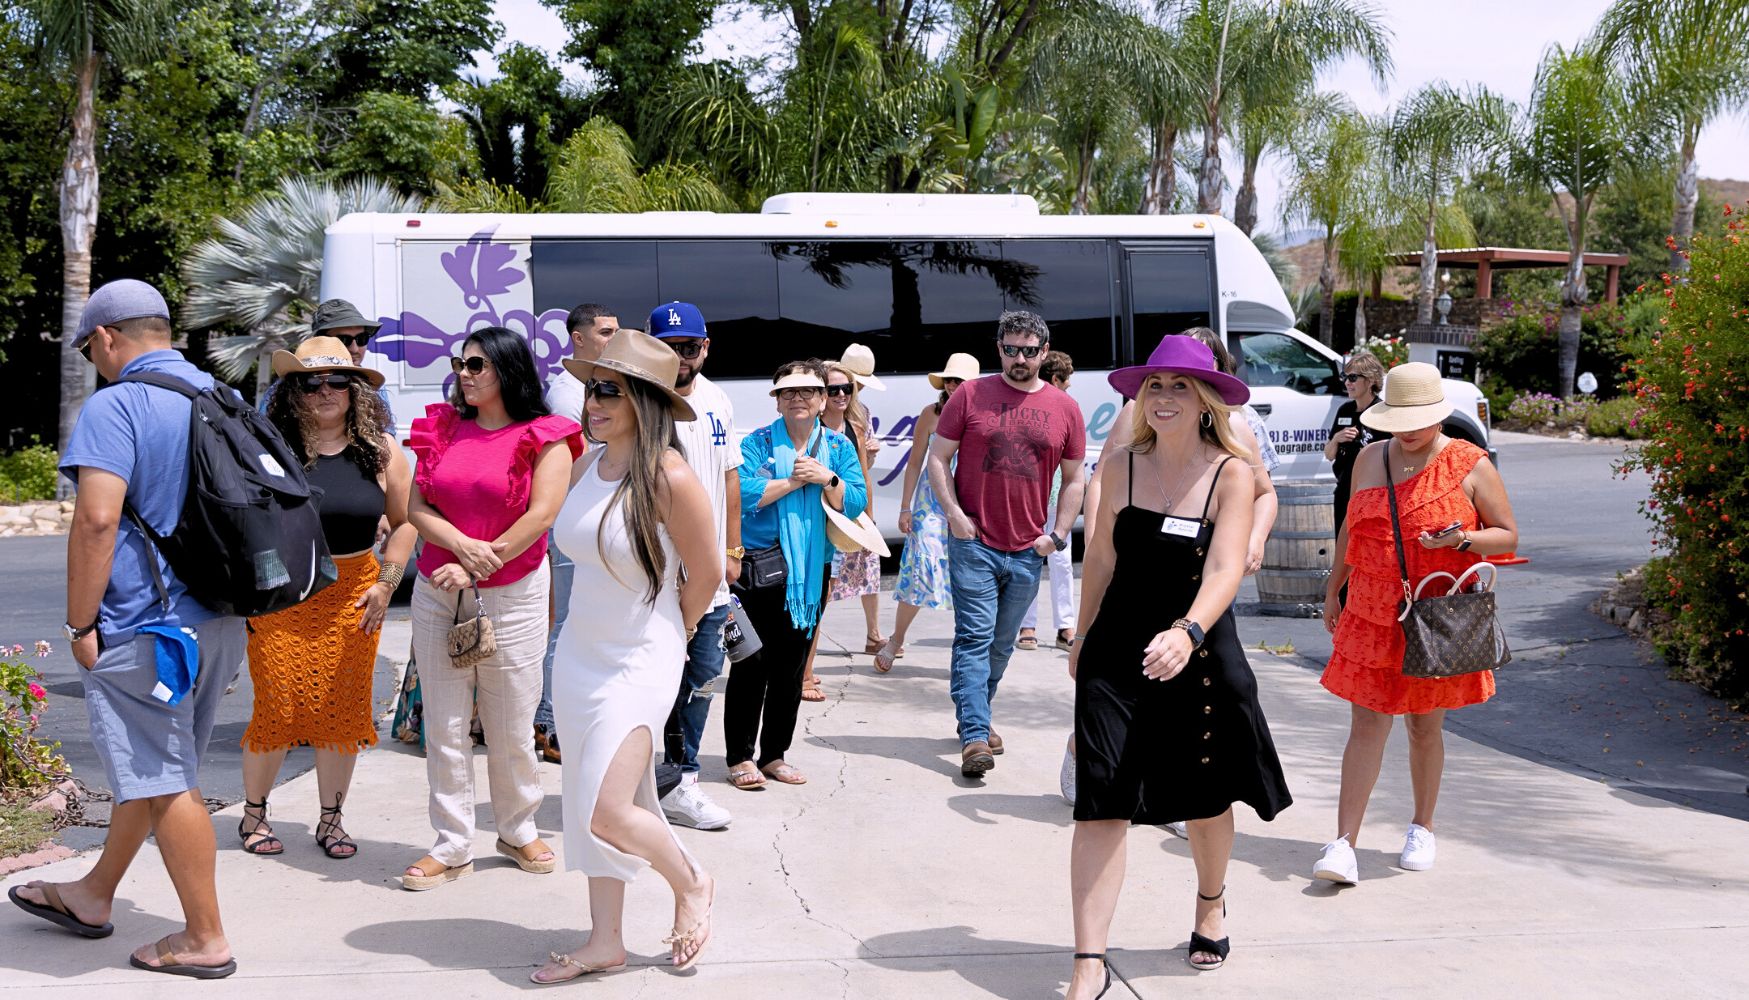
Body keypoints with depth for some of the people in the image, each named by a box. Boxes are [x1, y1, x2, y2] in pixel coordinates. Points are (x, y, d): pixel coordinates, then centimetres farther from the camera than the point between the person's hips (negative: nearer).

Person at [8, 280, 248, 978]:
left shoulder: (114, 407, -15)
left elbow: (97, 518, -24)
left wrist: (81, 622, -15)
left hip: (141, 624, -9)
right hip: (220, 621, 9)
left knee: (164, 780, 0)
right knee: (150, 765, 20)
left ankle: (206, 940, 7)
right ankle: (93, 896, 37)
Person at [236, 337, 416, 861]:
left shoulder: (380, 450, 4)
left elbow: (404, 522, 10)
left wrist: (385, 584, 1)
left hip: (352, 596, 2)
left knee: (344, 710, 5)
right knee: (277, 706, -2)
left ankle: (330, 820, 19)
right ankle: (253, 815, 19)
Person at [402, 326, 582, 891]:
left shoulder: (543, 438, -2)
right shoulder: (443, 428, 9)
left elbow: (541, 514, -13)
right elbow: (416, 507, 3)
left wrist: (478, 566, -15)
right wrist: (463, 546, -15)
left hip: (513, 595, -3)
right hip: (437, 593, 4)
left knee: (511, 726, 5)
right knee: (444, 727, 4)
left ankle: (518, 831, 24)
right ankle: (452, 847, 11)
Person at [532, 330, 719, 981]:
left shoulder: (670, 478, -20)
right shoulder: (586, 465, 1)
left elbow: (706, 573, -9)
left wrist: (677, 629, 7)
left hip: (640, 663, -7)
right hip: (579, 654, 7)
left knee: (607, 812, -13)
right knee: (588, 808, 11)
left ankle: (691, 883, 15)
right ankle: (605, 943, 23)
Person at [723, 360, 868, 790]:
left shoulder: (839, 448, 10)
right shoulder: (757, 443, -1)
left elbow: (857, 504, 0)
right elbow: (742, 494, -15)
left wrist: (828, 479, -16)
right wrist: (793, 481, -14)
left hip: (812, 572, 4)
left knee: (791, 665, 10)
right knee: (751, 663, -5)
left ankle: (774, 754, 20)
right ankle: (740, 758, 3)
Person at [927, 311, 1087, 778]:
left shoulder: (1065, 408, 6)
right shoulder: (971, 395, 0)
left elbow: (1073, 480, 13)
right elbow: (938, 458, 3)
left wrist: (1058, 534, 2)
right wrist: (954, 513, -9)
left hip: (1027, 551, 3)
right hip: (974, 543, -3)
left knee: (1002, 644, 13)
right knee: (974, 638, -8)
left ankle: (975, 717, 30)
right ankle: (975, 737, -11)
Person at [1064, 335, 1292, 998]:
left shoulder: (1230, 474, -10)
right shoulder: (1121, 467, -2)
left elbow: (1225, 571, -21)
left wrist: (1187, 633, -38)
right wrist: (1082, 640, 17)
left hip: (1199, 651, -1)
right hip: (1117, 651, 1)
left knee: (1206, 800, 17)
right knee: (1100, 805, -7)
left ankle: (1211, 902, 48)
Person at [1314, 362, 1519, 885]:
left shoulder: (1470, 465, -3)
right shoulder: (1369, 459, 8)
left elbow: (1508, 535, 0)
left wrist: (1463, 540, -18)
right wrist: (1334, 588, 20)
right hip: (1371, 617, 2)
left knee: (1425, 726, 10)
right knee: (1366, 725, -4)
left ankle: (1422, 828, 29)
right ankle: (1344, 844, -6)